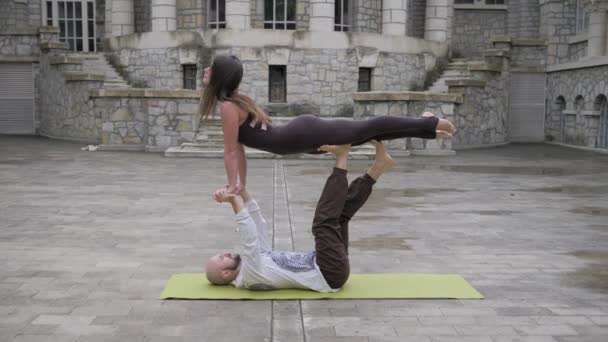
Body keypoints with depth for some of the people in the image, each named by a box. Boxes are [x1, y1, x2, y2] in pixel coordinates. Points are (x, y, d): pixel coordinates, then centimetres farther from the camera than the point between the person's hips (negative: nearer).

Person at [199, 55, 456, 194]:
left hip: (305, 136, -8)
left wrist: (232, 186, -8)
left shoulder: (228, 107, -14)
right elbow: (238, 148, 20)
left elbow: (230, 151, -14)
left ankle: (428, 124, 5)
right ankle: (427, 126, 23)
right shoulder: (237, 102, 15)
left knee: (367, 129, -3)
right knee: (366, 130, 14)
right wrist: (241, 184, 22)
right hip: (305, 132, 8)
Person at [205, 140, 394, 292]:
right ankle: (341, 157, -15)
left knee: (340, 212, 7)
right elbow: (249, 238, -29)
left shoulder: (252, 261, 17)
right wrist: (234, 202, -27)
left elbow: (258, 226, 16)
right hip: (331, 274, -9)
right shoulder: (249, 277, -12)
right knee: (324, 221, -23)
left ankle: (378, 165, -2)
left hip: (320, 265, 9)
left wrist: (242, 191, 6)